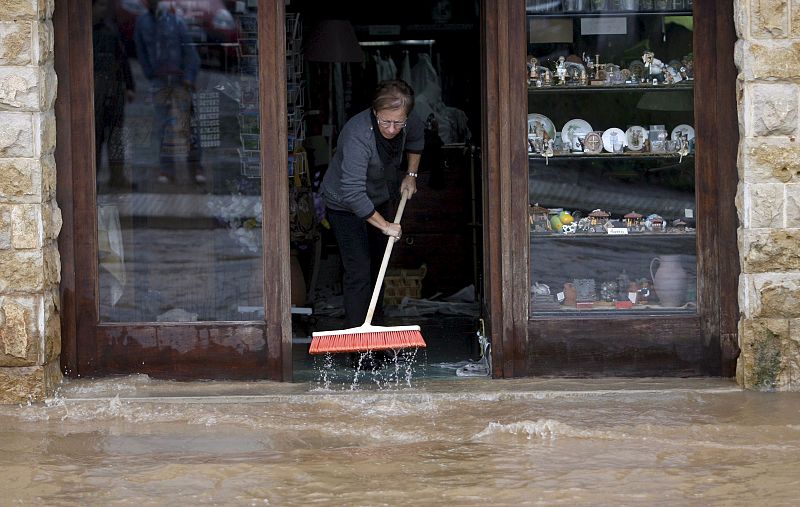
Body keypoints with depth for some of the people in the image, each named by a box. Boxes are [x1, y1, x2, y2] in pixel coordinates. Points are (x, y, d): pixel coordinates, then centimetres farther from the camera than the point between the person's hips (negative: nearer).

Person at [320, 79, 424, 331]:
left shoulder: (408, 123, -19)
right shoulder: (358, 135, -40)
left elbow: (416, 139, 11)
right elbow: (352, 194, -41)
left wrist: (411, 174, 5)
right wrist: (384, 225, -34)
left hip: (377, 199, 7)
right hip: (344, 205, -7)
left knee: (378, 264, 20)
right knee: (358, 272, -14)